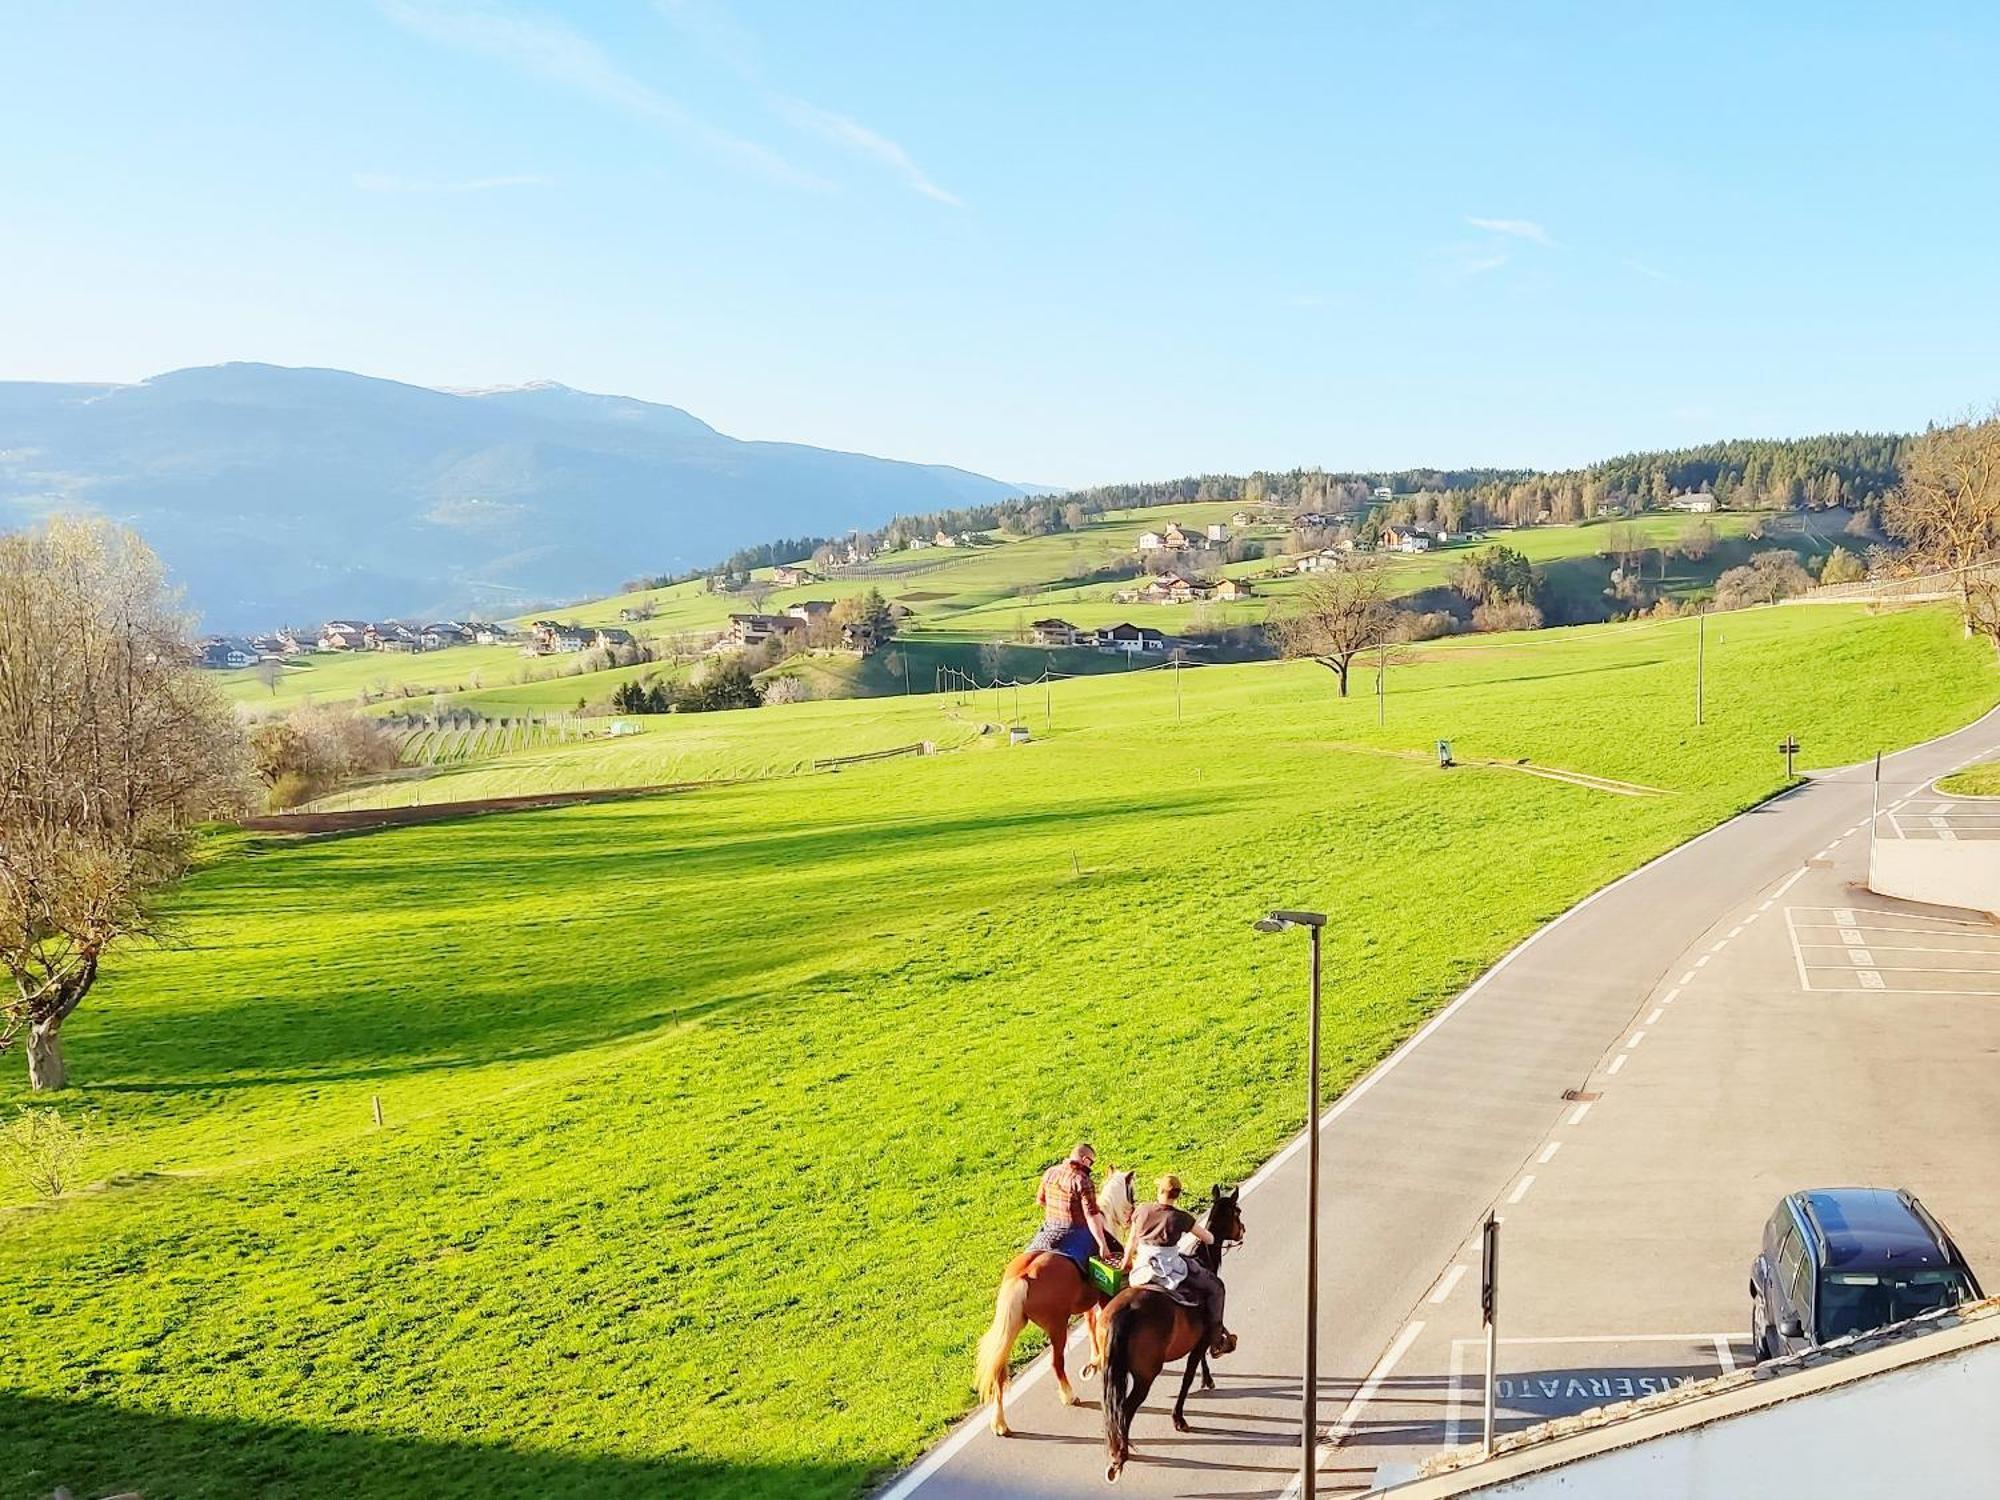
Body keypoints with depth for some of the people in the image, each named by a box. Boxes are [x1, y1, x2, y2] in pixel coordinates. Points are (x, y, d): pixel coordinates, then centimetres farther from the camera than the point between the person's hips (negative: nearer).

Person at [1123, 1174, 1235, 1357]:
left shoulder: (1142, 1210, 0)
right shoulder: (1180, 1217, -11)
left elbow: (1132, 1243, 11)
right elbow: (1209, 1239, -1)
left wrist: (1126, 1264, 29)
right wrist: (1205, 1238, 24)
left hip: (1142, 1269, 4)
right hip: (1171, 1271, -4)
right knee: (1215, 1287, 12)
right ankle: (1216, 1341, 14)